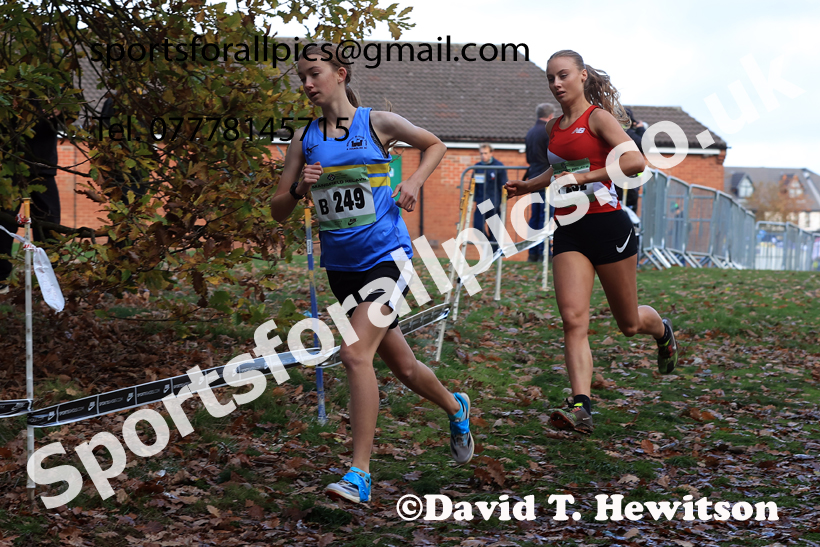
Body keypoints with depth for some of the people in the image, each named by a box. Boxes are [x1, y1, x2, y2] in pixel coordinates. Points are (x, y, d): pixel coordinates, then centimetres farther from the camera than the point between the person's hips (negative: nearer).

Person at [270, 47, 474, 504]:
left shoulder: (378, 123, -2)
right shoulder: (305, 139, 6)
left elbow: (435, 145, 14)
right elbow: (279, 212, 9)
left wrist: (414, 182, -3)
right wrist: (299, 189, -12)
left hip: (385, 256, -5)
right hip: (341, 266, 5)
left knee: (356, 354, -21)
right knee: (402, 366, 13)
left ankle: (359, 474, -16)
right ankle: (456, 407, 42)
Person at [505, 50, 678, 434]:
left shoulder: (597, 117, -6)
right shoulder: (555, 127, 14)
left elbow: (635, 160, -20)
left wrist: (584, 177, -22)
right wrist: (527, 186, 23)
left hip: (607, 225, -5)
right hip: (569, 230, 5)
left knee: (629, 323, 11)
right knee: (573, 320, -13)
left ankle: (662, 331, 46)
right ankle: (581, 407, -18)